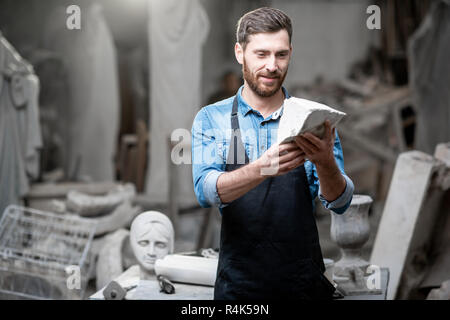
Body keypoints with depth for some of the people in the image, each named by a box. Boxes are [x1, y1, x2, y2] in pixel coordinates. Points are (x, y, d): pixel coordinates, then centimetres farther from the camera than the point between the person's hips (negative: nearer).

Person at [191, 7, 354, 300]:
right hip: (239, 283, -1)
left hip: (305, 283, 1)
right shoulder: (211, 119, -2)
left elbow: (340, 203, -8)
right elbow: (206, 191, -17)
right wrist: (263, 168, -35)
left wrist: (325, 163, -30)